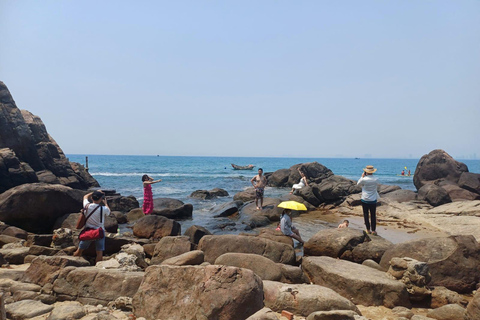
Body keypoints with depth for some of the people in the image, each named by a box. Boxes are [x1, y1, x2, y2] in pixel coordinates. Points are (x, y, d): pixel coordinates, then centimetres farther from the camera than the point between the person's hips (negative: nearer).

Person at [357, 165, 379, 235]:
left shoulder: (364, 179, -16)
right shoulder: (376, 180, -8)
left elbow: (358, 183, 3)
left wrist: (362, 176, 9)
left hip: (365, 200, -2)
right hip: (373, 200, 2)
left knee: (366, 214, 9)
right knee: (373, 215, 10)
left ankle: (368, 230, 13)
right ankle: (373, 230, 13)